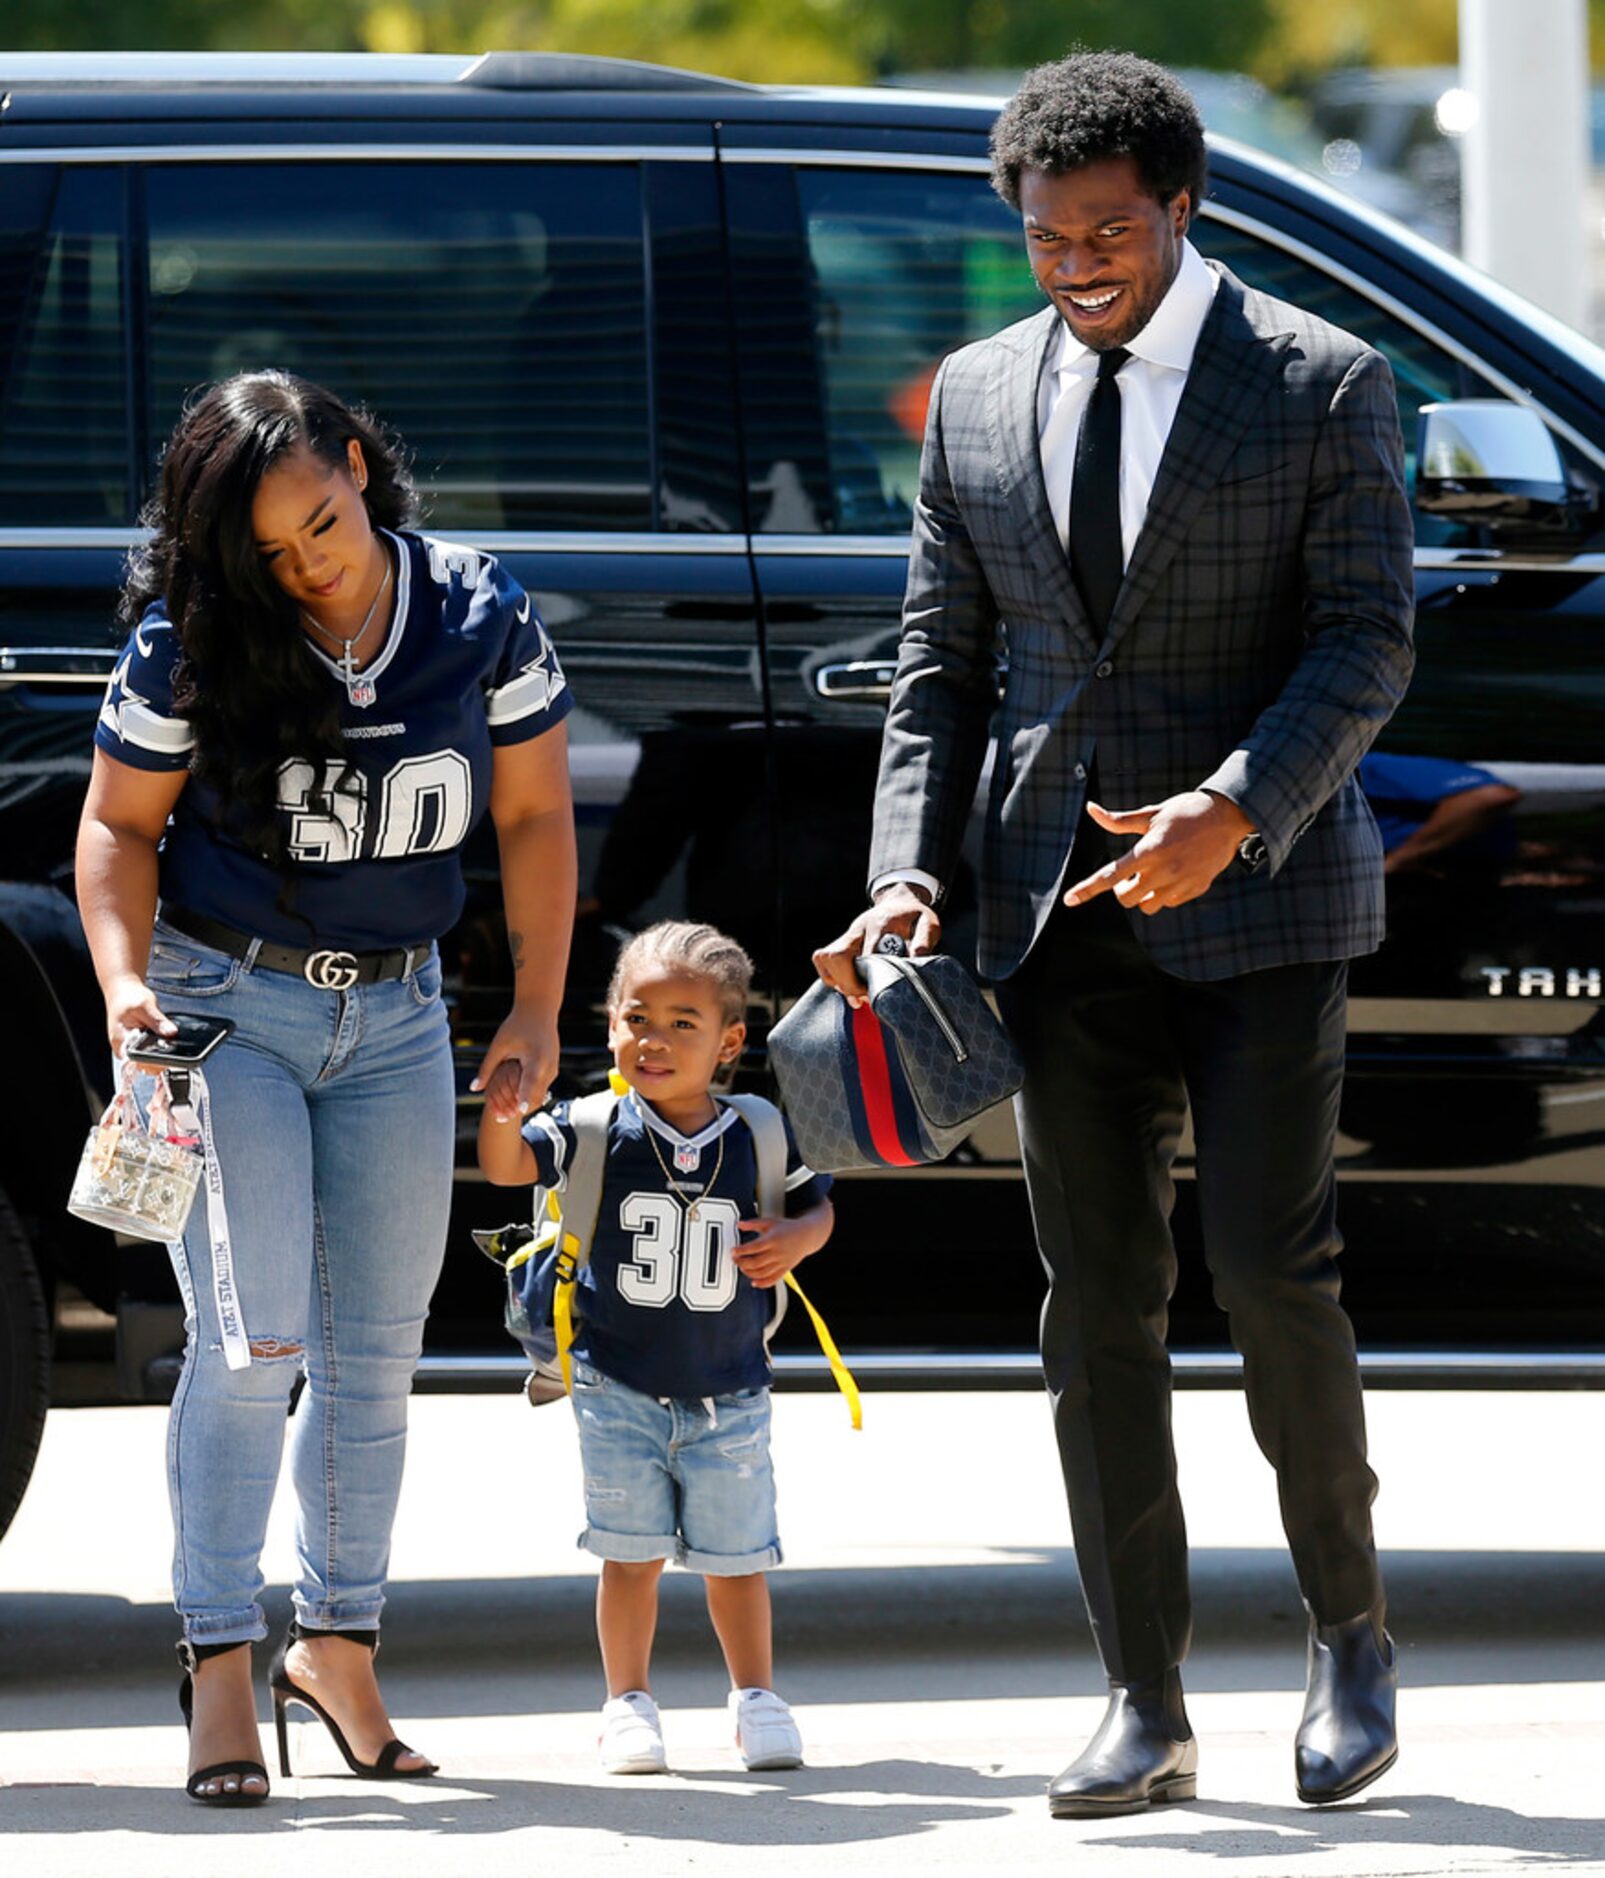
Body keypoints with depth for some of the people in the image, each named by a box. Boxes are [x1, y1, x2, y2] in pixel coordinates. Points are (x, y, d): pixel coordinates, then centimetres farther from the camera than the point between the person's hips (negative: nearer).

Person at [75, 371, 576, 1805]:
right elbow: (119, 824, -3)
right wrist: (123, 979, -19)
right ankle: (220, 1668, -7)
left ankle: (340, 1646, 19)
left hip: (393, 1013, 3)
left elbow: (535, 814, 3)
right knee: (253, 1340, -12)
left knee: (378, 1351, 7)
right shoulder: (188, 647, -12)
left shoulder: (479, 615, -5)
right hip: (224, 1005, -3)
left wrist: (538, 1009, -1)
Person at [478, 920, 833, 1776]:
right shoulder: (596, 1132, -8)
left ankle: (755, 1695, 24)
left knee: (735, 1557, 8)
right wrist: (500, 1109, -38)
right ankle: (628, 1701, 15)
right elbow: (508, 1165, -18)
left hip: (728, 1395, 1)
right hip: (620, 1389, -1)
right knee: (631, 1554, 4)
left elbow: (815, 1202, 11)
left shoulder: (758, 1141, -4)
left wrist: (795, 1240, -11)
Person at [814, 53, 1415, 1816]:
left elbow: (1367, 639, -8)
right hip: (1066, 909, 4)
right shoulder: (977, 397, 10)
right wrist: (905, 874, -2)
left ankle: (1350, 1634, 11)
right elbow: (941, 660, 11)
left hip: (1258, 896, -4)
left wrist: (1232, 810, -23)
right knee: (1098, 1298, 1)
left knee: (1269, 1270, -10)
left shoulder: (1321, 384, -2)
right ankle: (1144, 1708, 4)